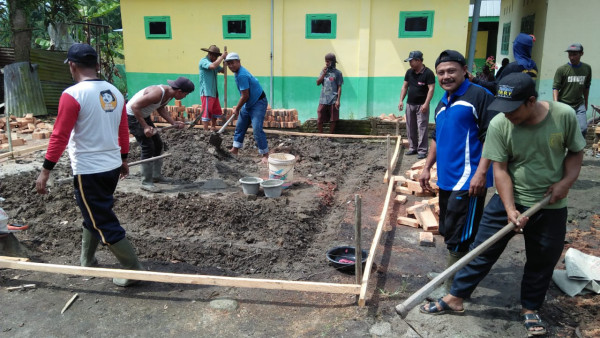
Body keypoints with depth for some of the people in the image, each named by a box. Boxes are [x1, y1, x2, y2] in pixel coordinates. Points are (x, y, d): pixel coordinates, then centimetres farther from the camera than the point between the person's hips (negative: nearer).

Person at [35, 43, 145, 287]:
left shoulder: (73, 94, -16)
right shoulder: (115, 92, 5)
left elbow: (59, 136, -16)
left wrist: (45, 170, -10)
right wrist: (123, 159, 24)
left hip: (88, 171, -7)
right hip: (112, 167, 8)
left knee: (104, 223, 1)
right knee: (94, 215, 23)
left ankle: (133, 270, 4)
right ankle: (87, 261, 37)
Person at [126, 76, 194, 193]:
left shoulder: (169, 94, -4)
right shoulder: (158, 93, -32)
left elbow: (161, 109, 12)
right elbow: (134, 106, -32)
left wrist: (174, 123, -1)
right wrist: (145, 127, -32)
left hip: (144, 116, 10)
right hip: (133, 116, -10)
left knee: (158, 145, 12)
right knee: (148, 147, -13)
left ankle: (156, 176, 25)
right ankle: (146, 183, -5)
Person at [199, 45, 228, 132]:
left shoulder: (213, 62, 14)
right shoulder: (203, 61, -11)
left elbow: (223, 70, 15)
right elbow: (213, 66, -30)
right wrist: (222, 57, -20)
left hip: (214, 92, 9)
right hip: (206, 93, -9)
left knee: (216, 112, 14)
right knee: (207, 113, -5)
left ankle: (213, 129, 25)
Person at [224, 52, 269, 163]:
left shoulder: (242, 75, -25)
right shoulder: (237, 72, 7)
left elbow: (245, 96, -23)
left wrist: (237, 109, -9)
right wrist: (238, 107, 17)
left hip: (258, 103, -11)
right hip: (248, 104, 11)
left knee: (257, 128, -15)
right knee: (239, 126, 15)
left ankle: (265, 155, -7)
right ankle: (235, 150, 27)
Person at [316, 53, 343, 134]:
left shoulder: (337, 73, 0)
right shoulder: (323, 71, 12)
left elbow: (339, 88, -3)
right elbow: (318, 83, 5)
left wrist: (338, 100, -10)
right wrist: (324, 74, -6)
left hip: (333, 100, -3)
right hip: (323, 100, 3)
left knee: (333, 120, 3)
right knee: (319, 120, 2)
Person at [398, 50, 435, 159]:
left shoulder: (428, 73, -11)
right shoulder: (409, 72, 7)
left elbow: (431, 89, -14)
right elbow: (405, 86, 13)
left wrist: (426, 104, -21)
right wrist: (401, 100, 5)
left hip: (421, 105, -6)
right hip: (410, 104, 6)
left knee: (422, 128, -5)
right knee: (410, 128, 11)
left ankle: (422, 150, 0)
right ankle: (412, 148, 22)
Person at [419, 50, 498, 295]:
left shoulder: (479, 96, -10)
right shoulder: (442, 104, 16)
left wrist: (481, 172, -22)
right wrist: (428, 167, 21)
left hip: (468, 181, -8)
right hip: (446, 179, 9)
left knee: (458, 236, -4)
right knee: (448, 231, 18)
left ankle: (451, 288, 8)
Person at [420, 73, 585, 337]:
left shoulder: (565, 116, -14)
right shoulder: (499, 124, -17)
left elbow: (576, 152, 3)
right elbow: (500, 169, -15)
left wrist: (566, 181, -14)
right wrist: (510, 209, -23)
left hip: (551, 207, 1)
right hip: (509, 200, -1)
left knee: (542, 262, 13)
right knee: (482, 252, 4)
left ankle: (530, 309, 35)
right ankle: (455, 299, 17)